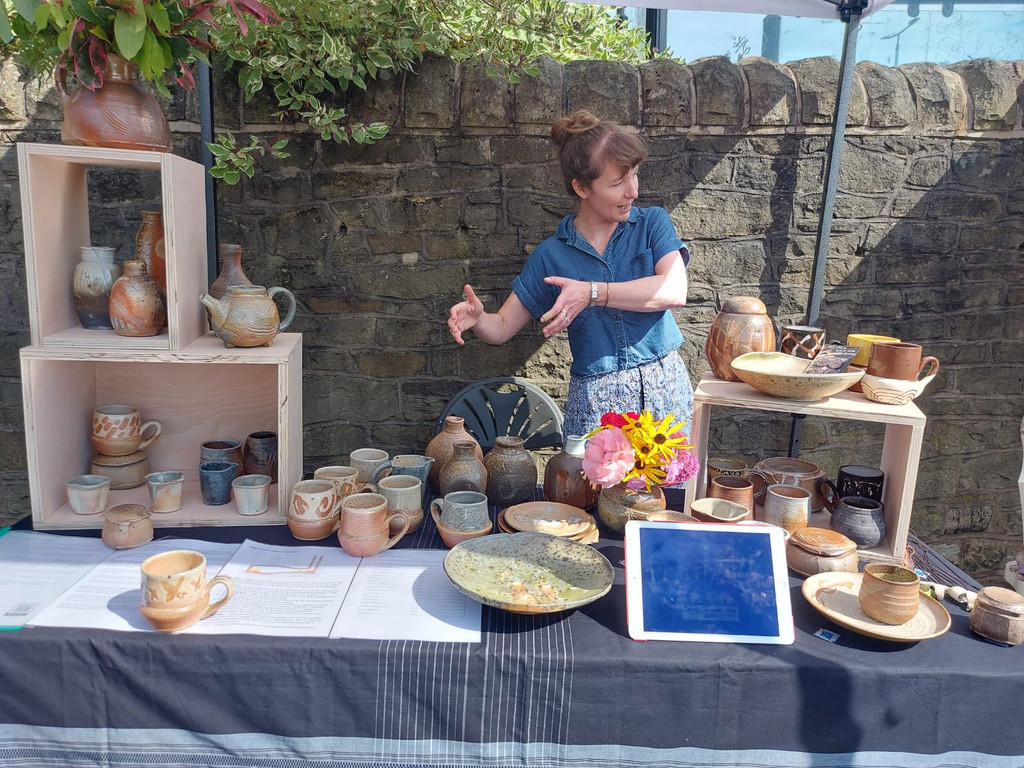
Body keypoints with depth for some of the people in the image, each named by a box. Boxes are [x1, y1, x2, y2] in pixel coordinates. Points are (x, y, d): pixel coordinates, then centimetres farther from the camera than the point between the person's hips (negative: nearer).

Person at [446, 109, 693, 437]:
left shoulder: (653, 223, 2)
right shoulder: (550, 254, 2)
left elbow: (675, 292, -15)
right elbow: (503, 327, 3)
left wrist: (592, 293, -22)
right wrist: (476, 318, -19)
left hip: (663, 387, 1)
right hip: (594, 401, 0)